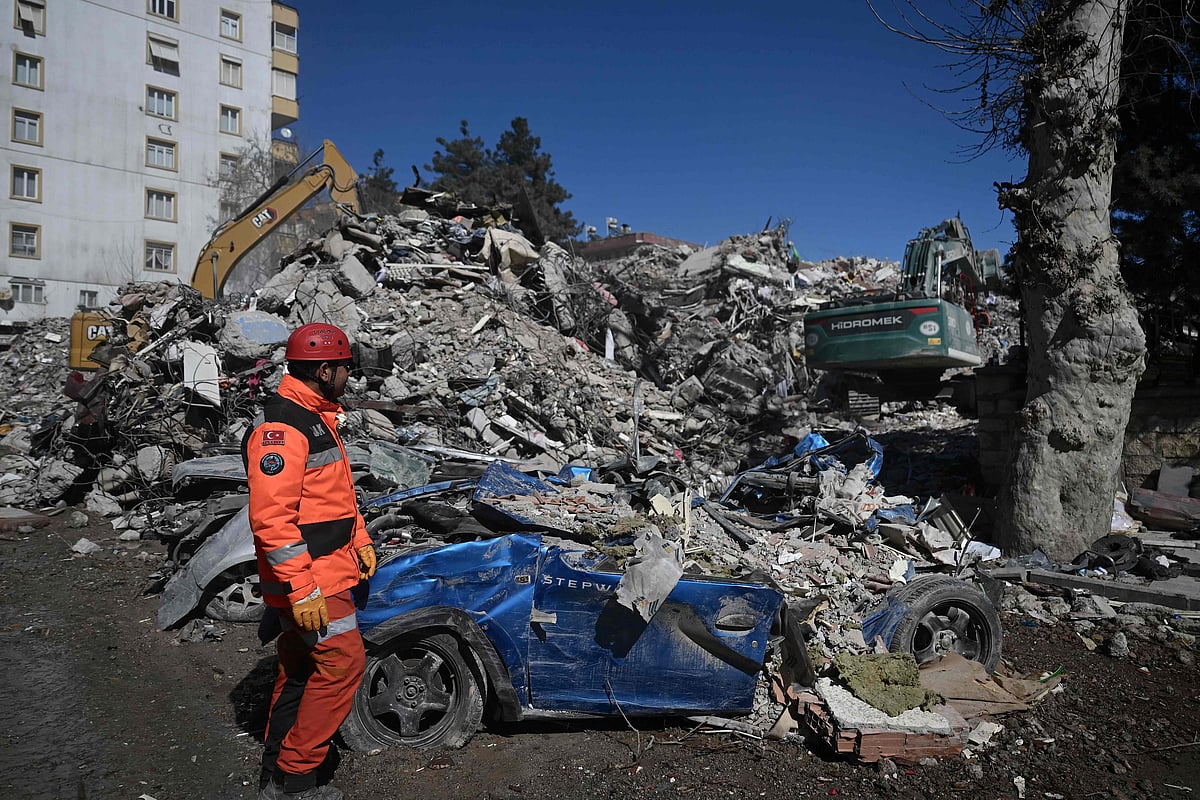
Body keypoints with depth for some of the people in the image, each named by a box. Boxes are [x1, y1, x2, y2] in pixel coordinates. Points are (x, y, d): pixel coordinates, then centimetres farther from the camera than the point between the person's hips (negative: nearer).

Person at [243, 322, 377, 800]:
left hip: (325, 572, 10)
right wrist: (303, 589, -26)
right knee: (342, 660, -6)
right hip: (311, 581, -10)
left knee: (301, 667, 18)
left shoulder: (316, 417, 13)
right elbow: (271, 519, -26)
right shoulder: (281, 428, -20)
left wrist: (360, 540, 19)